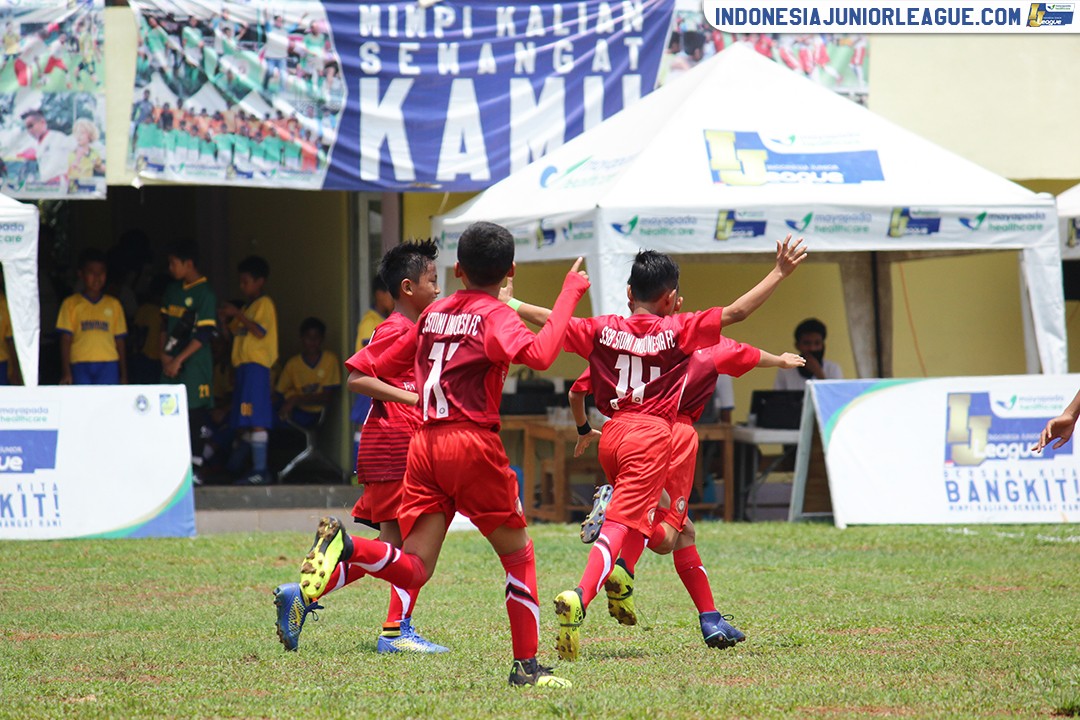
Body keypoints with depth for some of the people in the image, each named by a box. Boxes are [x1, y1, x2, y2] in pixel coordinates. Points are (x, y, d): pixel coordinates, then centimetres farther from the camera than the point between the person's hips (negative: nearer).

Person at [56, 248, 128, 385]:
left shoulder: (113, 304, 13)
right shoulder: (71, 304, 8)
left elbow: (120, 342, 14)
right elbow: (65, 340, 3)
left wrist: (124, 374, 10)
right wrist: (65, 372, -5)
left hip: (108, 365, 1)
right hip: (81, 366, -1)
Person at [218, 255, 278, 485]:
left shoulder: (264, 304, -5)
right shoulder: (247, 307, 23)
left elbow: (260, 332, -18)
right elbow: (231, 333, 26)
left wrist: (238, 314, -16)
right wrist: (225, 319, 7)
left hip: (256, 365, -10)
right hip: (243, 366, 10)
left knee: (256, 421, -14)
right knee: (246, 423, 9)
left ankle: (260, 470, -18)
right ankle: (257, 469, 11)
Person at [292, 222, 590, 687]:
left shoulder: (434, 314, 17)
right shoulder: (494, 315, -1)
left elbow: (361, 378, 21)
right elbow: (538, 355, -23)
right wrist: (569, 294, -14)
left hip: (425, 444, 5)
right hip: (473, 443, -5)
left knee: (412, 570, -2)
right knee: (518, 553, 12)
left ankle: (344, 545, -29)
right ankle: (526, 665, 11)